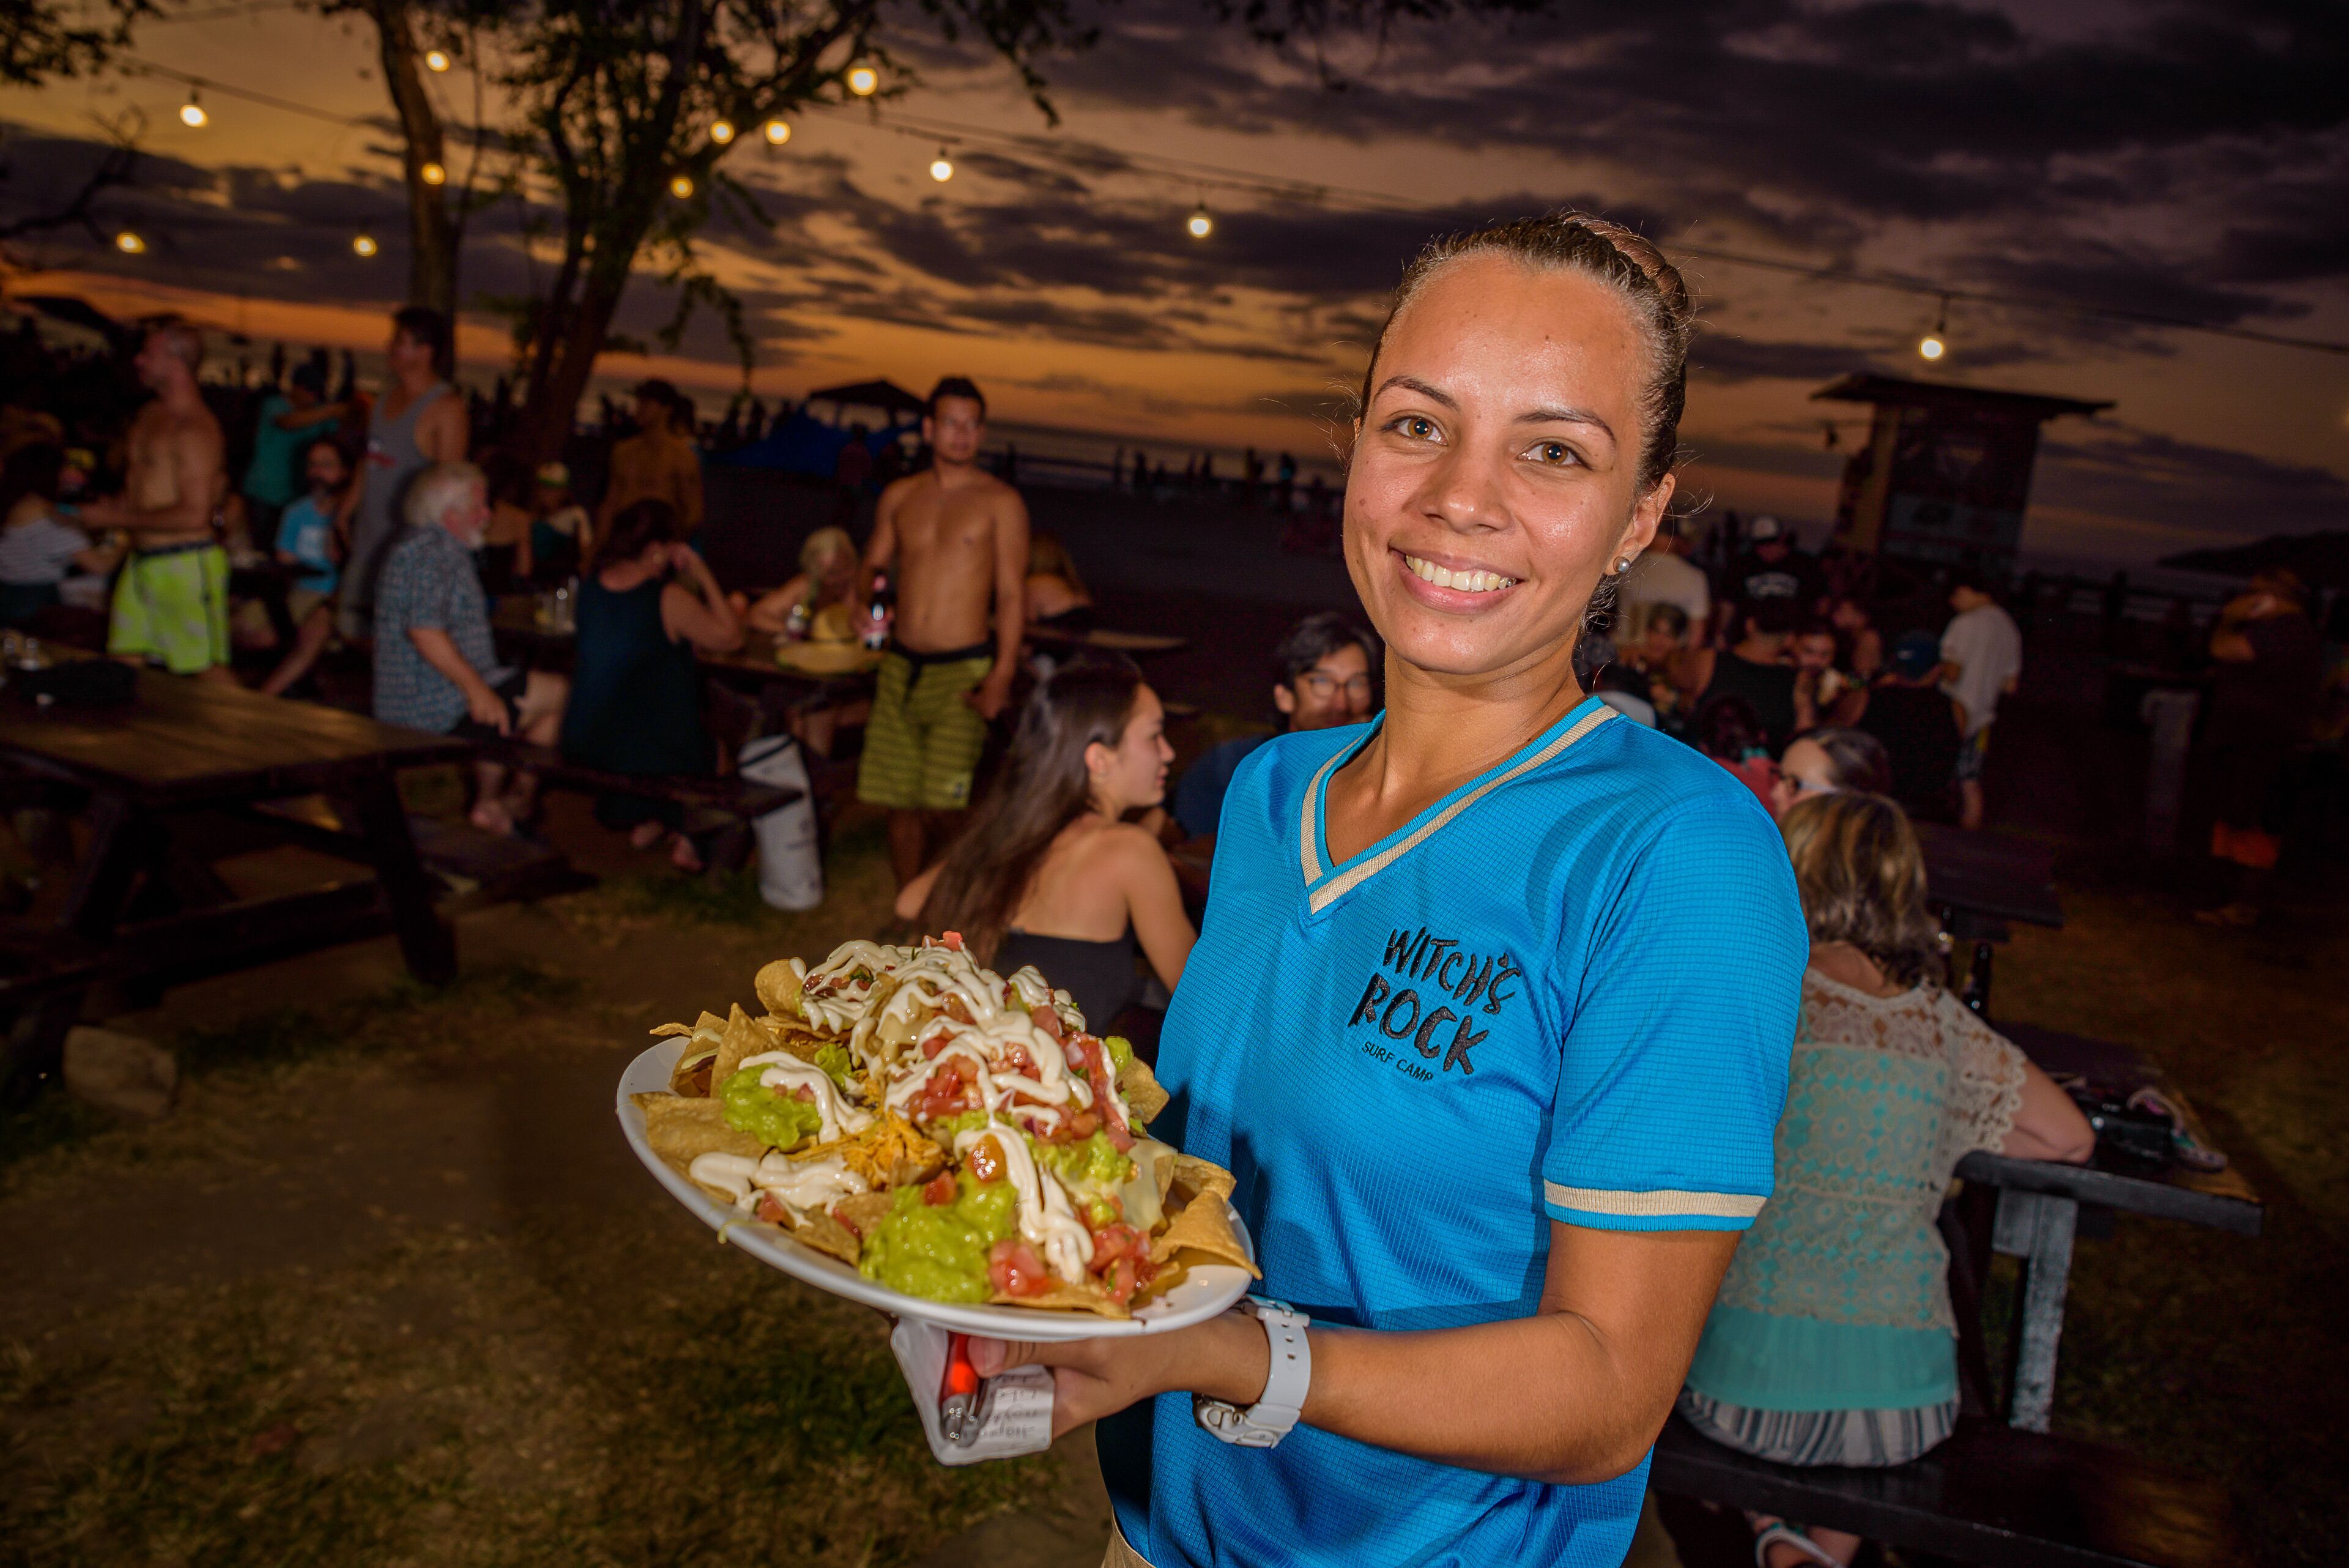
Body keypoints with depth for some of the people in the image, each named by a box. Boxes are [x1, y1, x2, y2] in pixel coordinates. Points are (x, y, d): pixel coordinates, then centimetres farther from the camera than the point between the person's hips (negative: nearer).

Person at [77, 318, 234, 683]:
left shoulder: (195, 428, -16)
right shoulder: (151, 415, 13)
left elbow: (194, 515, -22)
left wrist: (116, 518, -15)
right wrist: (114, 504, 4)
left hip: (185, 567, -9)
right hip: (141, 563, 9)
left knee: (207, 672, -3)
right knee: (123, 664, 11)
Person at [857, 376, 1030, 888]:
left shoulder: (1000, 502, -1)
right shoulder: (899, 497, 11)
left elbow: (1012, 595, -4)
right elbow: (874, 564, 20)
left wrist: (1001, 676, -13)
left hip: (962, 671, -4)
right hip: (901, 666, 4)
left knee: (942, 806, -9)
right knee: (901, 802, 5)